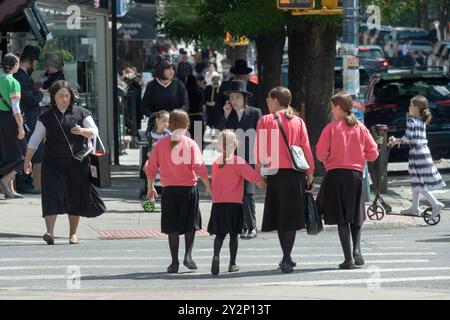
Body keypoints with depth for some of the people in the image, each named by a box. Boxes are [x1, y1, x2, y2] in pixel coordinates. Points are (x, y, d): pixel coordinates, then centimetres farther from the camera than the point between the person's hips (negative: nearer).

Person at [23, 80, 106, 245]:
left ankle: (73, 234, 19)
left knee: (75, 199, 6)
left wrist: (83, 131, -23)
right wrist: (27, 160, 6)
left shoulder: (81, 113, 5)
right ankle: (50, 233, -22)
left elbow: (94, 132, -2)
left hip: (77, 163, 1)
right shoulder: (46, 117, 6)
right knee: (52, 195, -14)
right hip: (53, 163, -1)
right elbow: (35, 140, 10)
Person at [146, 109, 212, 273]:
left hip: (169, 190, 1)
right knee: (190, 224, 14)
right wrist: (208, 186, -2)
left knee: (172, 227, 7)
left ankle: (174, 262, 5)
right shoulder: (190, 144, -4)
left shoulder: (161, 143, 2)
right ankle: (188, 255, 1)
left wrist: (150, 188, 16)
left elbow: (151, 168, 4)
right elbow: (199, 167, -12)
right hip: (189, 187, -1)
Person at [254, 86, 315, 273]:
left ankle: (287, 259, 5)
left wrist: (258, 171, 3)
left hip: (276, 172, -2)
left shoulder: (265, 121, -1)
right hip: (296, 173, 2)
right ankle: (287, 259, -2)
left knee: (279, 215, 7)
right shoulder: (298, 121, 6)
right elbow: (306, 148, 6)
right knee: (291, 215, 5)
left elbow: (260, 149, -3)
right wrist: (310, 173, 11)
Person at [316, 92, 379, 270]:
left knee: (341, 218, 2)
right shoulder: (361, 128, 3)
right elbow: (373, 153, 2)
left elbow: (320, 153, -8)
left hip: (335, 175, -2)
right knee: (356, 217, 16)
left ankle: (348, 259, -3)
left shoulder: (331, 128, -6)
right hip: (356, 174, 2)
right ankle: (356, 250, -3)